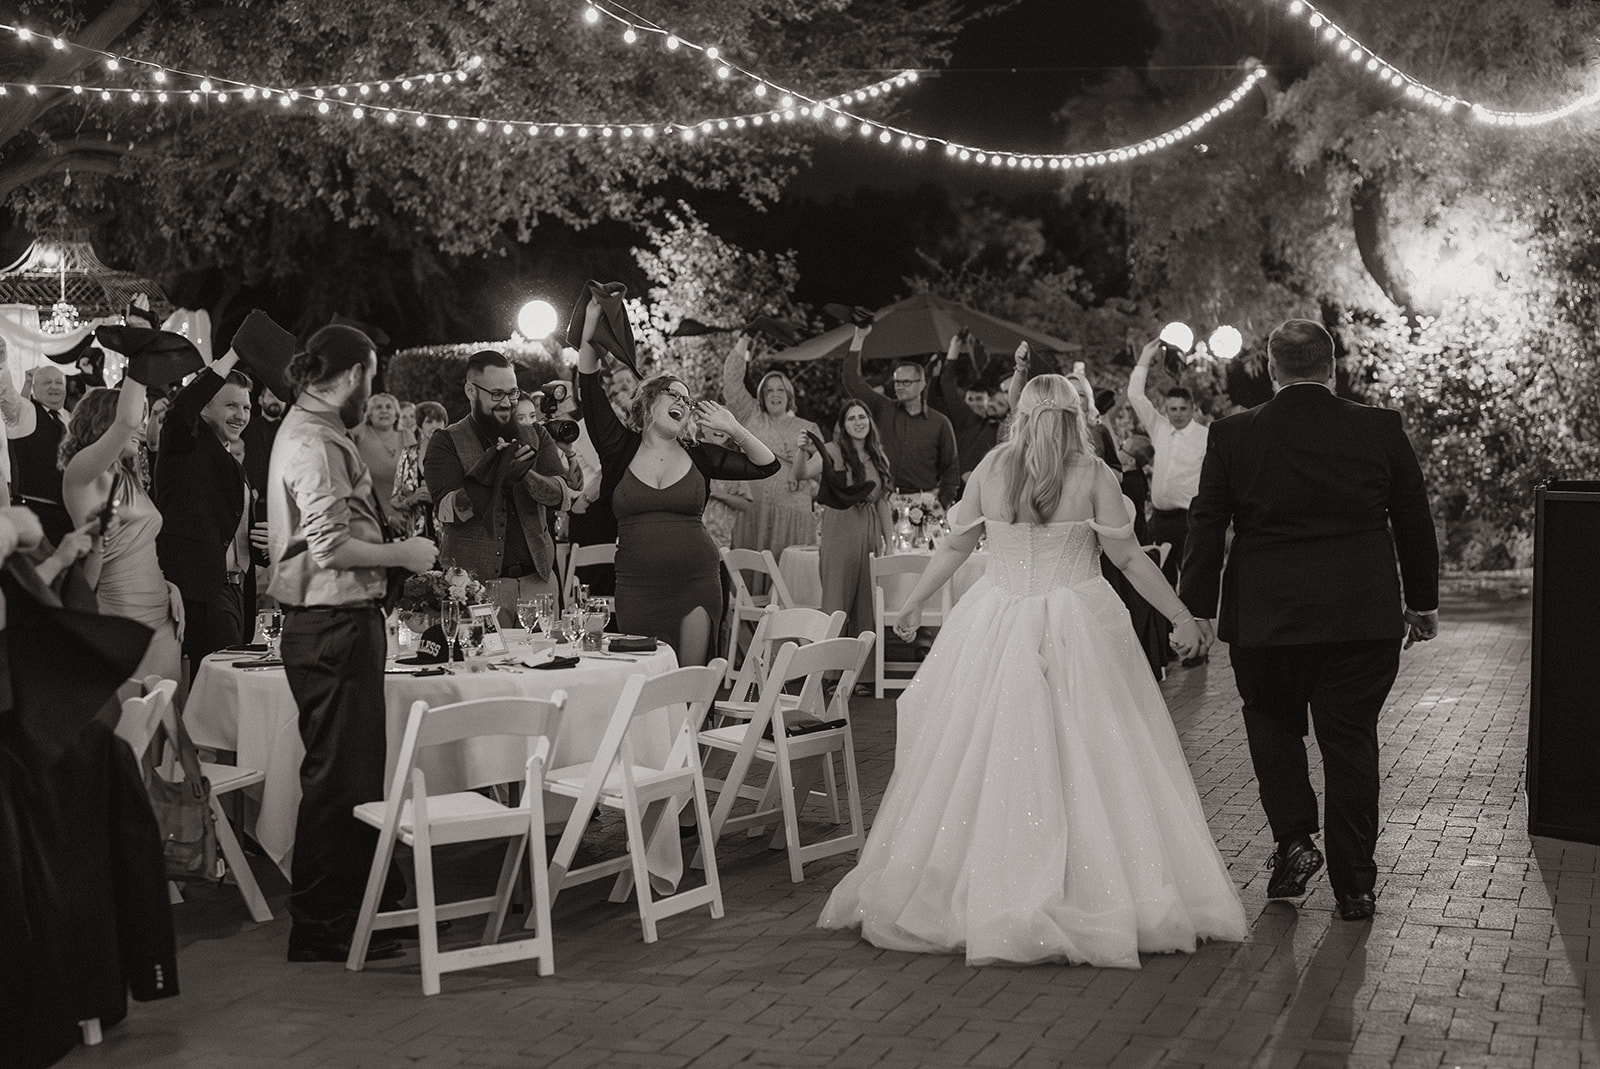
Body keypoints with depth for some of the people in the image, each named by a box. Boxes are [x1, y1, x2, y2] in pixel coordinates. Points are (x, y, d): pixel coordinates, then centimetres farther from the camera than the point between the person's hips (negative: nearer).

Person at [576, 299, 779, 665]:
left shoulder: (697, 456, 9)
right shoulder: (621, 449, 5)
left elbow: (767, 466, 13)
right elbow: (589, 391, -4)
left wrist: (734, 430, -1)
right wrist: (591, 320, -10)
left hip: (697, 585, 1)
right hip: (637, 589, -1)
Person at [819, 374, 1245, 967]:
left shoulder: (991, 467, 1)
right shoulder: (1092, 474, -5)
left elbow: (954, 546, 7)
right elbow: (1129, 558, -3)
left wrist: (913, 606, 20)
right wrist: (1181, 617, 6)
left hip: (997, 628, 2)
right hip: (1076, 626, -2)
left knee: (986, 761, 9)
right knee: (1086, 759, 3)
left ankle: (990, 896, 15)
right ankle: (1099, 890, 4)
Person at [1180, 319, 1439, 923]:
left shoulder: (1232, 436, -4)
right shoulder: (1382, 430, -1)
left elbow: (1206, 528, -1)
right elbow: (1414, 522, 7)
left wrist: (1197, 608, 8)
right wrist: (1423, 601, 18)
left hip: (1264, 619, 0)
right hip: (1364, 618, 1)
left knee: (1272, 724, 21)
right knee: (1350, 741, 8)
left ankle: (1294, 841, 8)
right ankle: (1353, 885, 13)